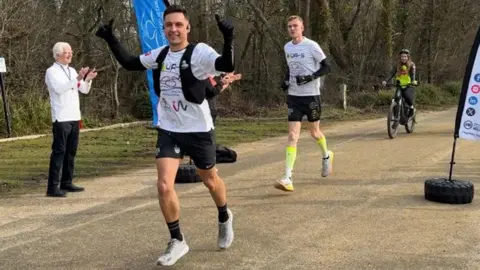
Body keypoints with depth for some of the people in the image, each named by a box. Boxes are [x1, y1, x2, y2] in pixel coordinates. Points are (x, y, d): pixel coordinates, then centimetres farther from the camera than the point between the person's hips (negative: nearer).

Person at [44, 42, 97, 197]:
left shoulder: (72, 71, 16)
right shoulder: (52, 71, -5)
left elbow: (84, 90, 16)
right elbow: (59, 88, -23)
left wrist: (88, 79, -4)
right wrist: (78, 78, -30)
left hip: (74, 117, 7)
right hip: (61, 119, -7)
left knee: (71, 151, 10)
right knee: (59, 151, -9)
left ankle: (66, 183, 18)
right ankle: (52, 187, -9)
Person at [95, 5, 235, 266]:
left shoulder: (200, 52, -15)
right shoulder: (160, 54, 2)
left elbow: (227, 65, -32)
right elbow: (129, 62, 16)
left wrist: (228, 38, -47)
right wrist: (110, 39, 8)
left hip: (198, 130, -3)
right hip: (168, 131, 4)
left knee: (210, 181, 16)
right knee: (164, 186, -8)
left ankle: (225, 218, 47)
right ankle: (177, 241, 9)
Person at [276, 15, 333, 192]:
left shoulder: (311, 46, -10)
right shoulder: (287, 47, 7)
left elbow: (326, 67, -8)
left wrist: (310, 77, -22)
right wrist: (286, 80, 4)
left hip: (311, 95, -4)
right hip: (294, 96, 4)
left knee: (314, 132, 13)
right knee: (292, 135, -7)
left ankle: (326, 156, 47)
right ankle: (288, 178, -14)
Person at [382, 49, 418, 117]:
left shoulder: (412, 65, -1)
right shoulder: (397, 66, 6)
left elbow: (413, 74, -17)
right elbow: (392, 74, -5)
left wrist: (413, 82, -38)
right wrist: (386, 81, -24)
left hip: (409, 86, -3)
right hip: (400, 86, 3)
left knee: (407, 95, -33)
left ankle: (412, 107, -5)